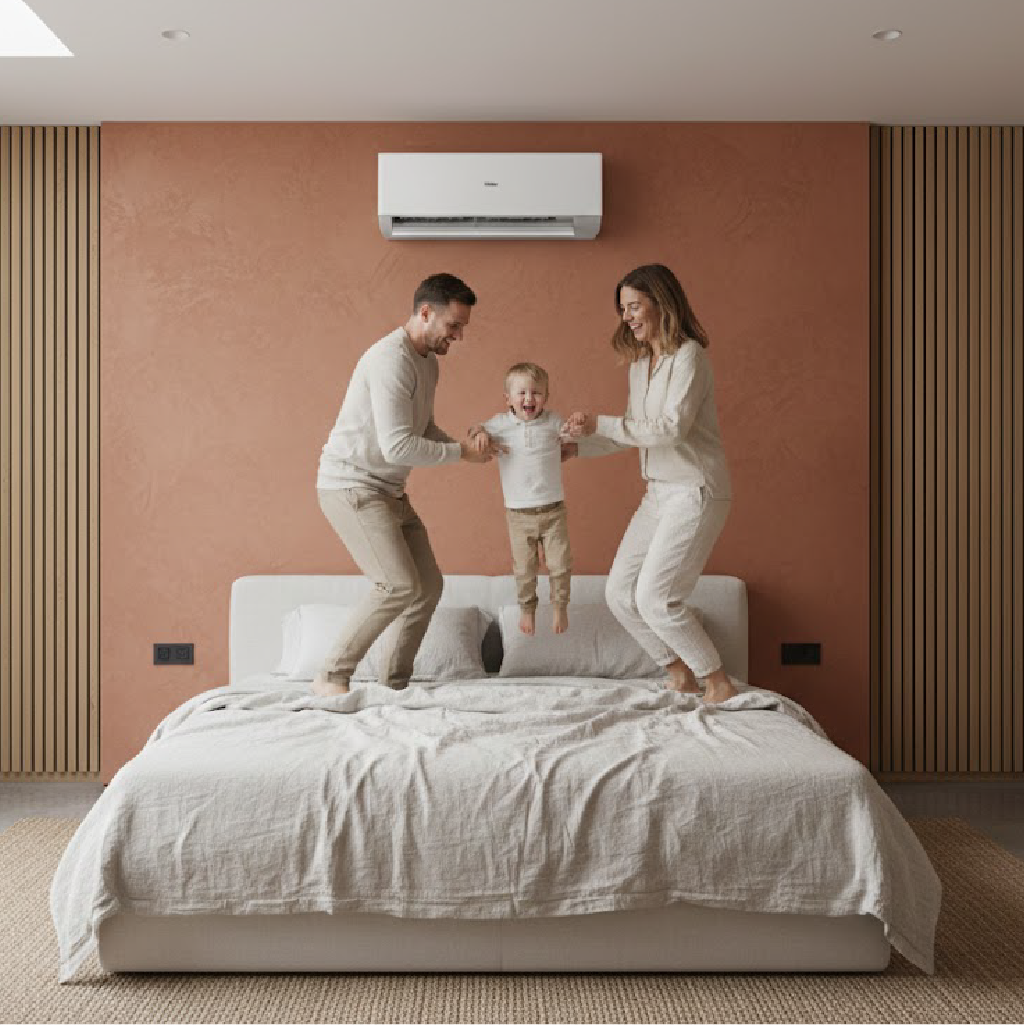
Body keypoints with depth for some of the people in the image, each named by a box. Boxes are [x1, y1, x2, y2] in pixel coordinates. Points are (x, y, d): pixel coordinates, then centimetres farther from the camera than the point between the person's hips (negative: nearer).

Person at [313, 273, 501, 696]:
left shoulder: (428, 363, 11)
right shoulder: (390, 360, -21)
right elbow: (397, 447, -26)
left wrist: (463, 446, 3)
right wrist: (461, 453, -16)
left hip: (389, 491, 10)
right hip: (350, 484, -10)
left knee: (429, 586, 6)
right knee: (399, 586, -19)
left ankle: (394, 682, 17)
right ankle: (331, 677, -6)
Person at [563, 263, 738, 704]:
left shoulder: (688, 355, -14)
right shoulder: (639, 362, 12)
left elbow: (670, 429, -22)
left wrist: (600, 424, -21)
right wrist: (580, 445, 5)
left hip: (696, 491, -9)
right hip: (659, 493, 9)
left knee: (655, 598, -14)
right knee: (619, 593, 4)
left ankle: (719, 683, 3)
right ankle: (680, 674, 18)